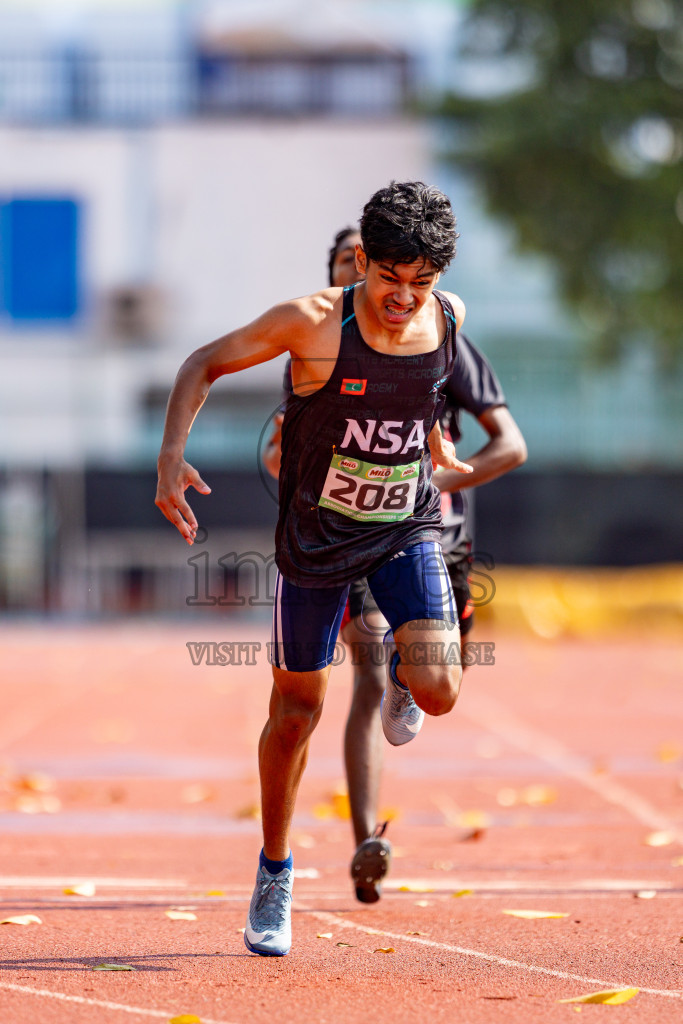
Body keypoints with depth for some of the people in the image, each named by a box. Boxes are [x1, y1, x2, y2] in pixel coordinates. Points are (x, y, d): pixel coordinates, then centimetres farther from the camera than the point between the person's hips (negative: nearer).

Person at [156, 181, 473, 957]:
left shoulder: (448, 318, -12)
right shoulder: (313, 323, -23)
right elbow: (204, 365, -12)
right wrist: (172, 456, -25)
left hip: (407, 529, 2)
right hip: (316, 536, -2)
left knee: (439, 692, -19)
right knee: (297, 710, 8)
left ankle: (400, 670, 21)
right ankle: (274, 874, 30)